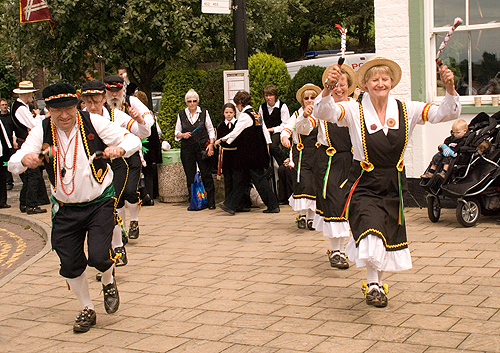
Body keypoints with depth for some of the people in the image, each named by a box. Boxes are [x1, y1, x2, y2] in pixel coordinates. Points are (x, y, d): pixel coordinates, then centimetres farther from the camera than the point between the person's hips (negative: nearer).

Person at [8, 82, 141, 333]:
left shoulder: (93, 122, -12)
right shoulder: (41, 132, -7)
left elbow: (133, 140, -14)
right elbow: (13, 165, -14)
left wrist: (120, 148, -38)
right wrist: (25, 159, -39)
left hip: (100, 202, -2)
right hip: (65, 209, 3)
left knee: (99, 256, -16)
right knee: (70, 265, 6)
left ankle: (108, 283, 21)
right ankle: (87, 310, 30)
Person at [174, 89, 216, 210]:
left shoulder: (204, 113, 6)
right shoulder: (181, 115, 9)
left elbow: (211, 130, 8)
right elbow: (177, 132, 15)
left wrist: (211, 144, -4)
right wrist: (183, 135, -7)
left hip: (202, 147, -2)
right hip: (187, 149, 2)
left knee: (206, 175, -3)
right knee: (190, 176, 4)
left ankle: (211, 202, 3)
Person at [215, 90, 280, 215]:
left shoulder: (245, 116, -14)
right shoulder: (256, 114, 12)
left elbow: (235, 132, -13)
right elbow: (265, 131, 14)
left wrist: (221, 140, -4)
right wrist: (266, 147, 18)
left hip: (249, 154, -9)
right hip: (258, 152, 9)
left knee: (259, 179, -3)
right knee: (241, 179, 9)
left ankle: (273, 205, 2)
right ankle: (230, 205, 11)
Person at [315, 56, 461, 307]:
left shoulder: (406, 110, -1)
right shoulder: (354, 111, -8)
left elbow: (446, 114, -3)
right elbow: (323, 112, -22)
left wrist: (450, 88, -21)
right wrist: (328, 88, -41)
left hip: (394, 185, 4)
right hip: (365, 184, -4)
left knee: (389, 236, 15)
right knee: (371, 232, -22)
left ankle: (377, 281, 38)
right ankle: (373, 285, -3)